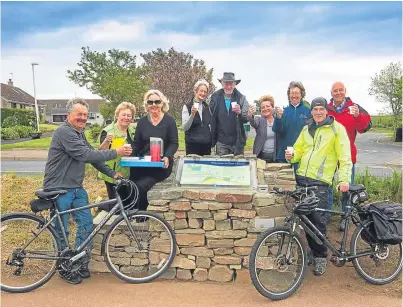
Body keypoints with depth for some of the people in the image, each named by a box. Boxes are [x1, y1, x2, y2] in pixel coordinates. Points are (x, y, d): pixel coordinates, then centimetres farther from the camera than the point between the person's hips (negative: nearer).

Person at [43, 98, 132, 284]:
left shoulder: (80, 133, 13)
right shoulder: (64, 132, -18)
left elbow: (92, 157, 13)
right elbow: (86, 155, -26)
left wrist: (112, 174, 2)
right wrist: (116, 153, -23)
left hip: (76, 187, 8)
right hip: (59, 189, -8)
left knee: (86, 223, 5)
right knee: (62, 230, 4)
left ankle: (80, 263, 19)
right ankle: (65, 268, 19)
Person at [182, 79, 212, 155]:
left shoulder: (207, 107, 11)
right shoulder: (187, 106, -3)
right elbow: (185, 127, -9)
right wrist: (192, 115, -23)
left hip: (206, 143, 4)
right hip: (192, 143, -4)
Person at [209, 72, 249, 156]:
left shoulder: (241, 98, 0)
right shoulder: (215, 97, 1)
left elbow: (246, 119, -4)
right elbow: (211, 118, 8)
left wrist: (239, 112, -26)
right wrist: (213, 139, 3)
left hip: (237, 141, 0)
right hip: (221, 141, 0)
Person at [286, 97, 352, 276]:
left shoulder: (336, 129, -2)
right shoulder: (307, 129, 15)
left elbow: (344, 156, -6)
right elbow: (299, 149, 19)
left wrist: (344, 179, -17)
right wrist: (292, 155, -4)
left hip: (320, 181, -5)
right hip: (302, 178, 5)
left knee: (318, 220, -8)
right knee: (305, 218, 9)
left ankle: (321, 257, 9)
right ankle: (314, 251, 25)